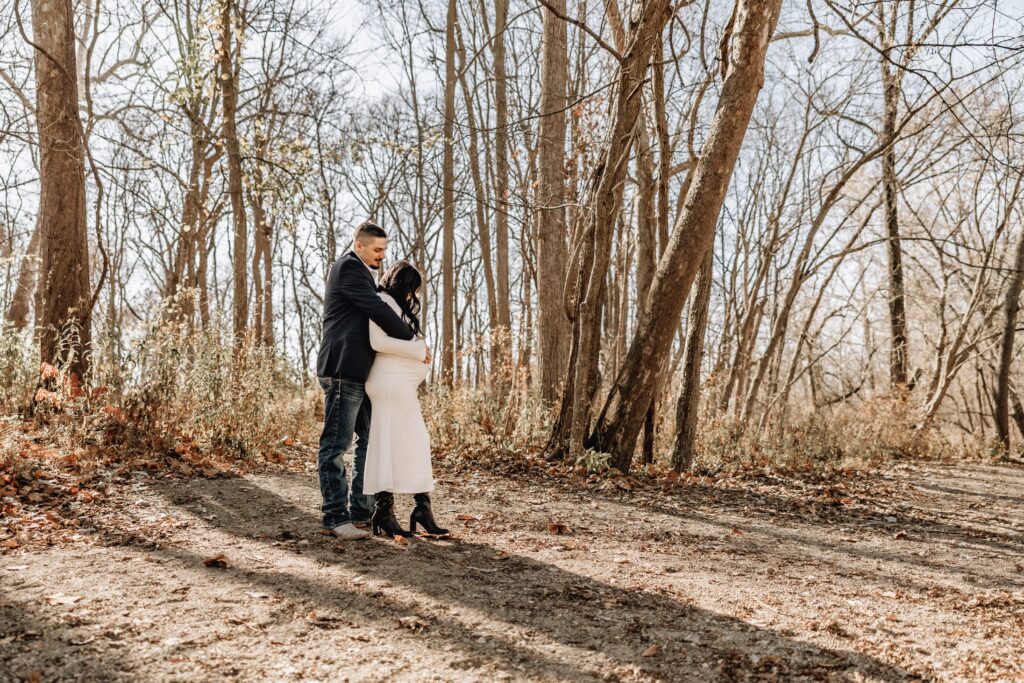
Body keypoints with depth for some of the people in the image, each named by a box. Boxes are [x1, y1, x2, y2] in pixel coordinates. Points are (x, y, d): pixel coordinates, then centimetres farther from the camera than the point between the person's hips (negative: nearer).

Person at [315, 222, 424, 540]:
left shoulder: (361, 272, 23)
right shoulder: (349, 267, -9)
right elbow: (377, 309, -17)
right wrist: (413, 340, -11)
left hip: (359, 372, 11)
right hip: (343, 370, -11)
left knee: (371, 440, 13)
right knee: (336, 443, -6)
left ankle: (361, 510, 20)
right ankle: (335, 517, -1)